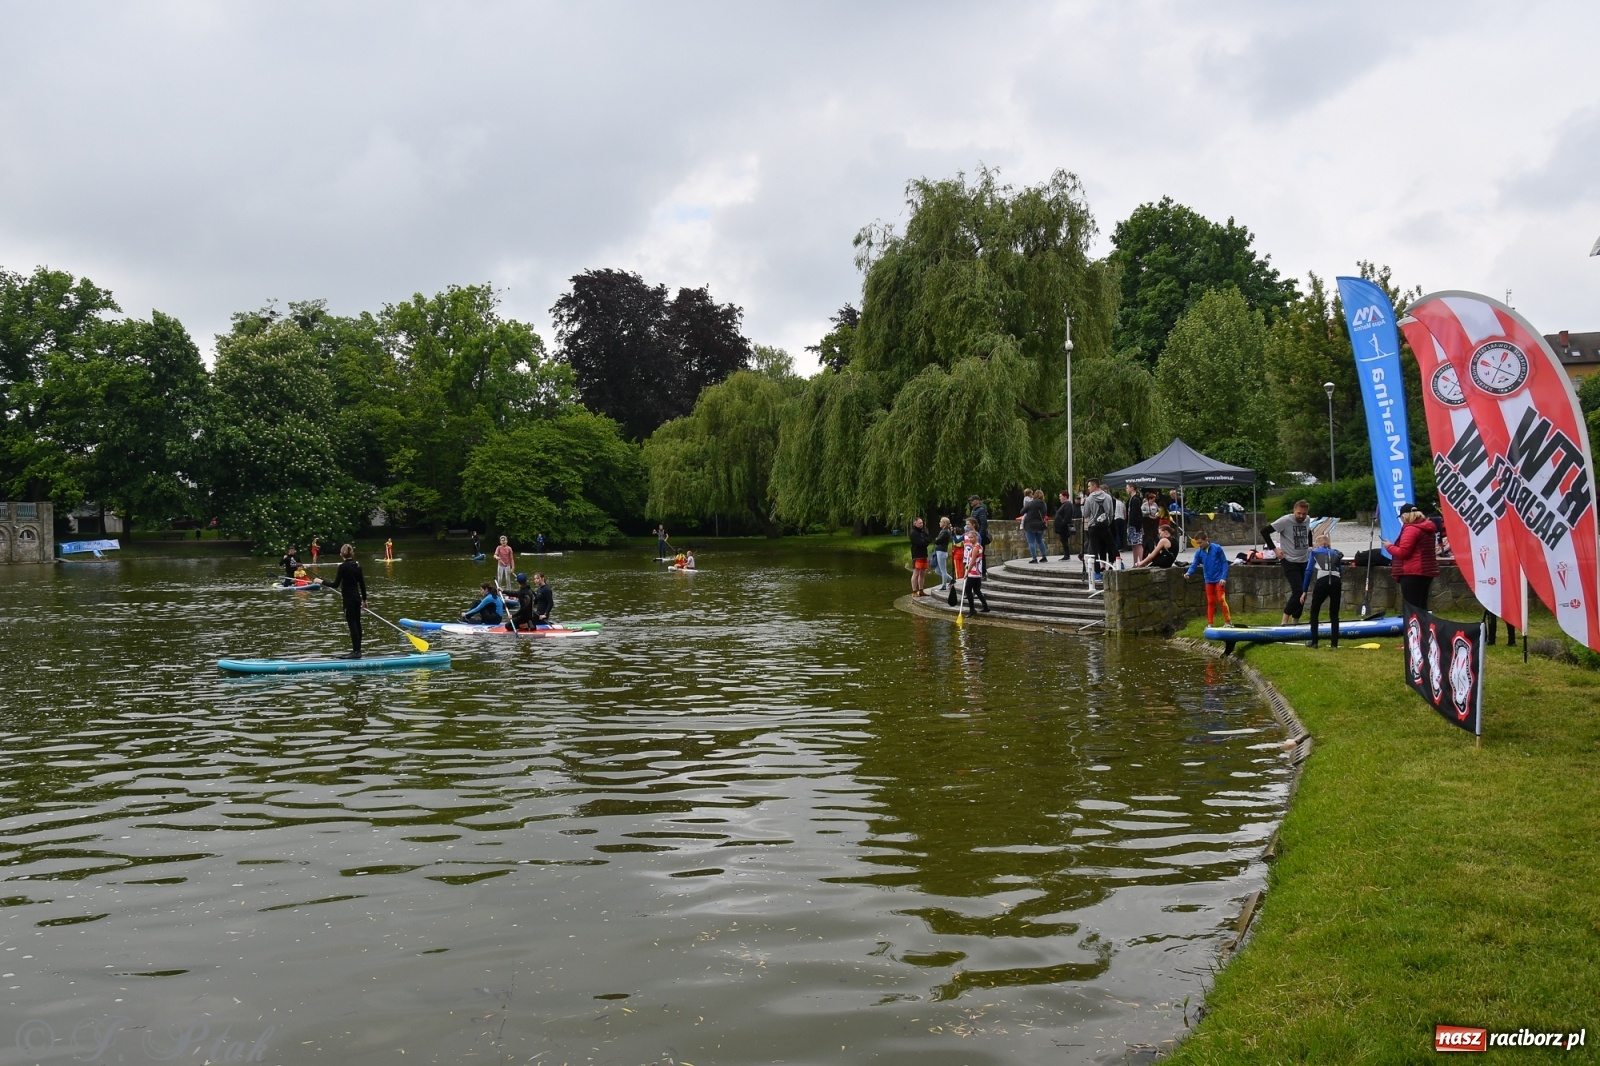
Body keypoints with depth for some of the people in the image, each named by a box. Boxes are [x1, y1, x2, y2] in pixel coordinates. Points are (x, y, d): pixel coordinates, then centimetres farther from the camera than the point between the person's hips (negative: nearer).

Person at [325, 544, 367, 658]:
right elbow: (362, 584, 10)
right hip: (357, 597, 7)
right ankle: (357, 651, 16)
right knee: (357, 623, 11)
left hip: (349, 599, -7)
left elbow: (335, 584, -14)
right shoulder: (357, 566, 6)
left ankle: (356, 651, -6)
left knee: (352, 624, -5)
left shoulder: (343, 567, -14)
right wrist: (364, 599, 18)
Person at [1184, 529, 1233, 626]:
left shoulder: (1217, 548, -11)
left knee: (1221, 599, -8)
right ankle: (1210, 623, 13)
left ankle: (1228, 621, 2)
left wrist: (1224, 578, -14)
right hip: (1209, 580, 4)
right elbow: (1194, 564, -5)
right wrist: (1188, 573, -27)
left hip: (1219, 579, -4)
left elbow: (1224, 563, -7)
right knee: (1210, 602, 8)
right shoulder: (1199, 552, -1)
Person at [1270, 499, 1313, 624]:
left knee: (1303, 593, 9)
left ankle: (1295, 621, 20)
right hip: (1290, 561, -7)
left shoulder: (1307, 520, 4)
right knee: (1298, 591, -17)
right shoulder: (1285, 521, -15)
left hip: (1304, 561, 7)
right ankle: (1285, 620, -9)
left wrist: (1310, 546, 17)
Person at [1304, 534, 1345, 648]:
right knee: (1334, 614, 15)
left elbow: (1308, 572, 14)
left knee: (1314, 612, 14)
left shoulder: (1314, 552, 21)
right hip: (1336, 582, 2)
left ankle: (1313, 642, 11)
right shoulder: (1336, 554, 29)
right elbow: (1340, 572, 24)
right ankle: (1334, 643, 11)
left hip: (1322, 582, -2)